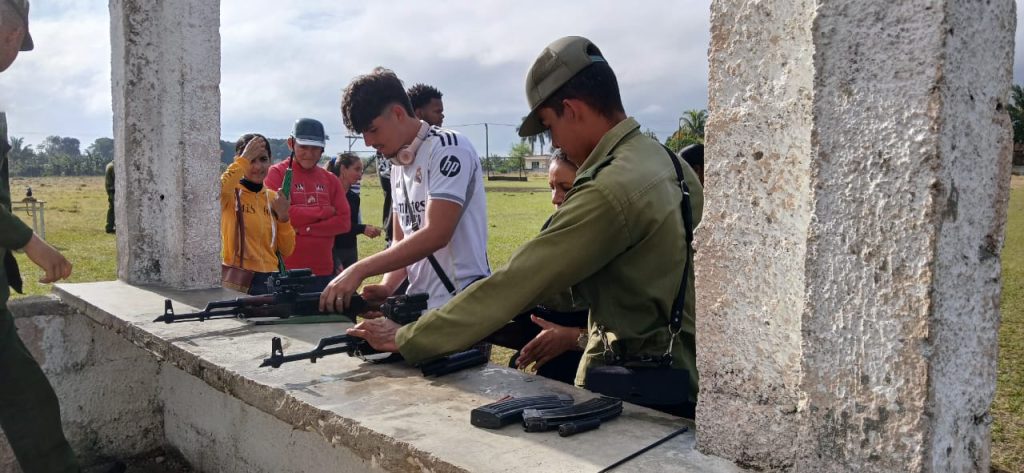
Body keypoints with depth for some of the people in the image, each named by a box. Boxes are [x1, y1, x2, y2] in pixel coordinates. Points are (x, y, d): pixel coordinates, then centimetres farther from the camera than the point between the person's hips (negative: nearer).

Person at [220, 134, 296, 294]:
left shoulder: (273, 197, 10)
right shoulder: (231, 193, -3)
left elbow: (287, 251, 8)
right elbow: (217, 189, -31)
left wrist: (283, 218, -6)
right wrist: (244, 160, -20)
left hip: (269, 280, 5)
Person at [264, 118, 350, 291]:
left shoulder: (330, 179, 11)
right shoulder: (276, 173, -1)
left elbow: (343, 222, 2)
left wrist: (305, 228, -9)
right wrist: (324, 211, -5)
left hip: (324, 271, 4)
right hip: (287, 271, -4)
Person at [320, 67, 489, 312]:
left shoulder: (449, 148, -12)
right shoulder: (398, 167, 13)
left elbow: (435, 235, -22)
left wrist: (359, 270, -22)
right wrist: (386, 287, -5)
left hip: (460, 306, -7)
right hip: (419, 306, 7)